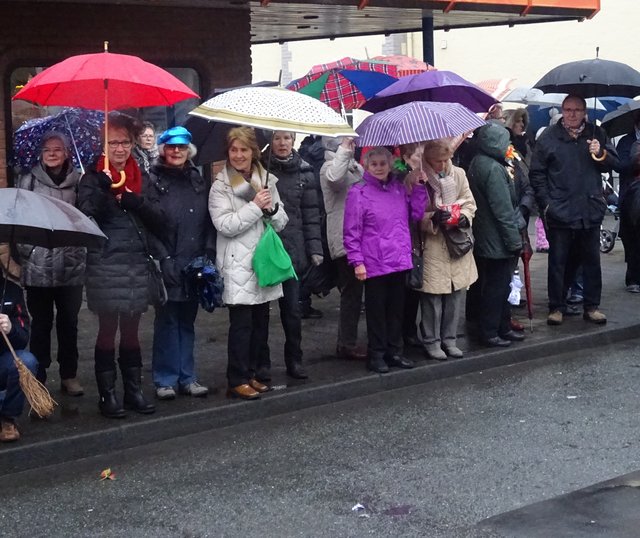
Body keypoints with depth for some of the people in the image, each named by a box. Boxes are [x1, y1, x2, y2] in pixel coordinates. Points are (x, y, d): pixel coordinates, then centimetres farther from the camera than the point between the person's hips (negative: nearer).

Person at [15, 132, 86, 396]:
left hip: (71, 265, 1)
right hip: (37, 265, -1)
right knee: (41, 323, 4)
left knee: (69, 322, 8)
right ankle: (38, 377, 12)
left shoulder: (78, 181, 6)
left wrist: (82, 248, -1)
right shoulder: (28, 181, 4)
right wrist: (24, 250, -3)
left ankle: (69, 376, 19)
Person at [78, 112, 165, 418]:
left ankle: (134, 391, 17)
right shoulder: (93, 179, -1)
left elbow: (159, 221, 5)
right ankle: (107, 395, 7)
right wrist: (102, 193, -29)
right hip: (105, 264, -4)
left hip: (137, 264, 4)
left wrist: (137, 202, -12)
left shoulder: (142, 179, 11)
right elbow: (86, 219, -14)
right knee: (108, 329, 1)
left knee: (131, 330, 10)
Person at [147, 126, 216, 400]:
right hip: (166, 266, -4)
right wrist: (164, 258, -13)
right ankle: (165, 379, 8)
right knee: (167, 321, 0)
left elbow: (209, 222, 11)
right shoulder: (152, 180, -2)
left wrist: (208, 253, -1)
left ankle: (187, 377, 18)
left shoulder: (199, 181, 12)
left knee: (187, 321, 11)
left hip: (194, 265, 4)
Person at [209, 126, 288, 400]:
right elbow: (225, 225, -14)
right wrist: (256, 206, -16)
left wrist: (271, 208, -10)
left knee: (261, 321, 10)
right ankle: (238, 380, 1)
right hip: (238, 265, -5)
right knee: (241, 323, -5)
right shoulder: (221, 186, -3)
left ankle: (254, 373, 21)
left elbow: (281, 223, 11)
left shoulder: (267, 181, 10)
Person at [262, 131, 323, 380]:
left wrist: (315, 249, -1)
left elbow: (311, 214, 4)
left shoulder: (303, 172, 5)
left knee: (292, 308, 3)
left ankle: (294, 360, 15)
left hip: (292, 249, 1)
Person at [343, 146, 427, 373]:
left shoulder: (400, 188, 8)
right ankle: (376, 355, 14)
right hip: (374, 264, -5)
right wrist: (357, 261, -13)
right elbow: (352, 231, -9)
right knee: (376, 310, 4)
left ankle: (394, 351, 24)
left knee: (397, 308, 13)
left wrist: (417, 187, 3)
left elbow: (416, 215, 12)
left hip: (400, 261, 5)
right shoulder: (359, 193, -8)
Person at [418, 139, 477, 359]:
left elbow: (470, 203, 9)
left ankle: (449, 339, 23)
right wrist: (433, 219, -23)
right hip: (432, 245, -4)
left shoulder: (458, 174, 4)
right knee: (433, 296, -1)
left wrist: (465, 217, -11)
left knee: (456, 293, 9)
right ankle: (431, 341, 14)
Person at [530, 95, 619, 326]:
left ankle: (591, 306, 18)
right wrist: (546, 203, -5)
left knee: (591, 260, 9)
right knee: (558, 261, 5)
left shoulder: (597, 134, 7)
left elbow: (614, 163, 8)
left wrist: (601, 154, -13)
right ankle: (556, 307, 14)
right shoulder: (548, 136, 0)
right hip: (559, 211, -2)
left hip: (591, 210, 2)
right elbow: (537, 174, 1)